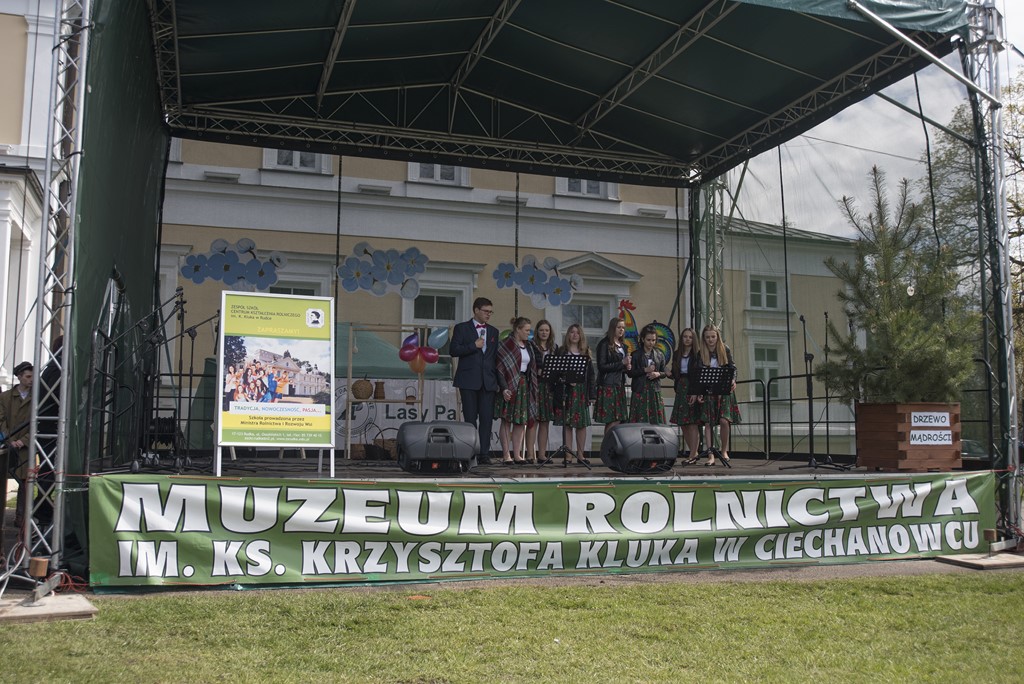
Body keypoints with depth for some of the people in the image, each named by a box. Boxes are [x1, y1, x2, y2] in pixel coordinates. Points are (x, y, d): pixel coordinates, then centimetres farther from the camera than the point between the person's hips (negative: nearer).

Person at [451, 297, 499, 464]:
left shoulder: (493, 331, 17)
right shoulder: (461, 328, 5)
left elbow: (496, 356, 17)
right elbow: (453, 350, -5)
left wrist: (497, 378, 9)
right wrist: (474, 346, -11)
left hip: (488, 381, 3)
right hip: (469, 380, -3)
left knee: (487, 418, -2)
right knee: (470, 419, -1)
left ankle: (484, 454, 1)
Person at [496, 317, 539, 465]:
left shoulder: (529, 346, 14)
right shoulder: (505, 346, -7)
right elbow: (500, 369, -12)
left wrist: (533, 388, 11)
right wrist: (504, 388, -22)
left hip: (525, 386, 6)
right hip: (511, 387, -6)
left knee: (520, 421, 5)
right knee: (507, 421, -4)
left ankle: (517, 455, 8)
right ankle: (506, 455, -3)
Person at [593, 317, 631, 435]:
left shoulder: (623, 346, 17)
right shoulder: (605, 344, -6)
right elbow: (601, 366, -12)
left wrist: (627, 367, 2)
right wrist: (621, 363, -13)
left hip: (620, 385, 8)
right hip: (608, 386, -8)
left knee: (618, 420, 4)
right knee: (614, 421, -11)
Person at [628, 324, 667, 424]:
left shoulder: (659, 355, 10)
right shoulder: (636, 354, 1)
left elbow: (665, 372, 14)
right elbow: (630, 373, -4)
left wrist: (658, 374, -7)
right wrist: (644, 370, -14)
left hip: (655, 391, 3)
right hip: (640, 391, -3)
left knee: (656, 421, 0)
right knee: (640, 422, -6)